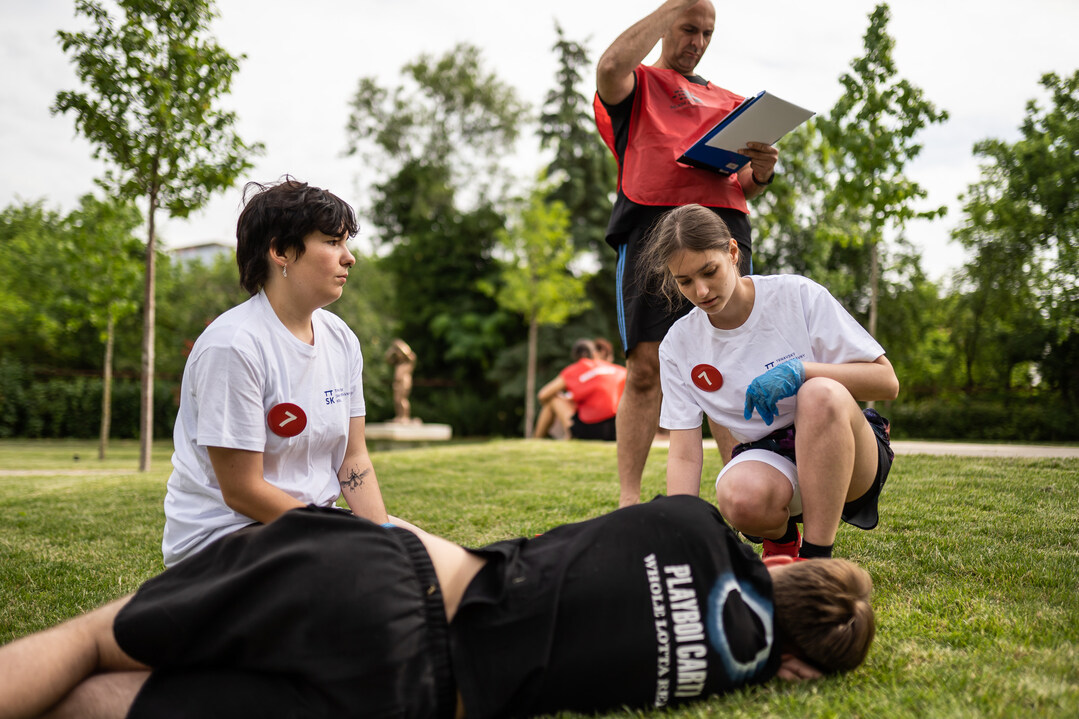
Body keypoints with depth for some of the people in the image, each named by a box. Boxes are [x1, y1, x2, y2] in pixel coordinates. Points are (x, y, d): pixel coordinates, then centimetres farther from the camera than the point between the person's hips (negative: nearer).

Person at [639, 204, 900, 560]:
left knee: (821, 393, -35)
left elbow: (887, 381, -8)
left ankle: (816, 559, -25)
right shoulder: (678, 345, -2)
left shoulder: (797, 295, -9)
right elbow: (684, 455, -4)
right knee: (740, 497, -36)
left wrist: (801, 370, -24)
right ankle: (781, 539, 3)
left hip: (844, 450, -1)